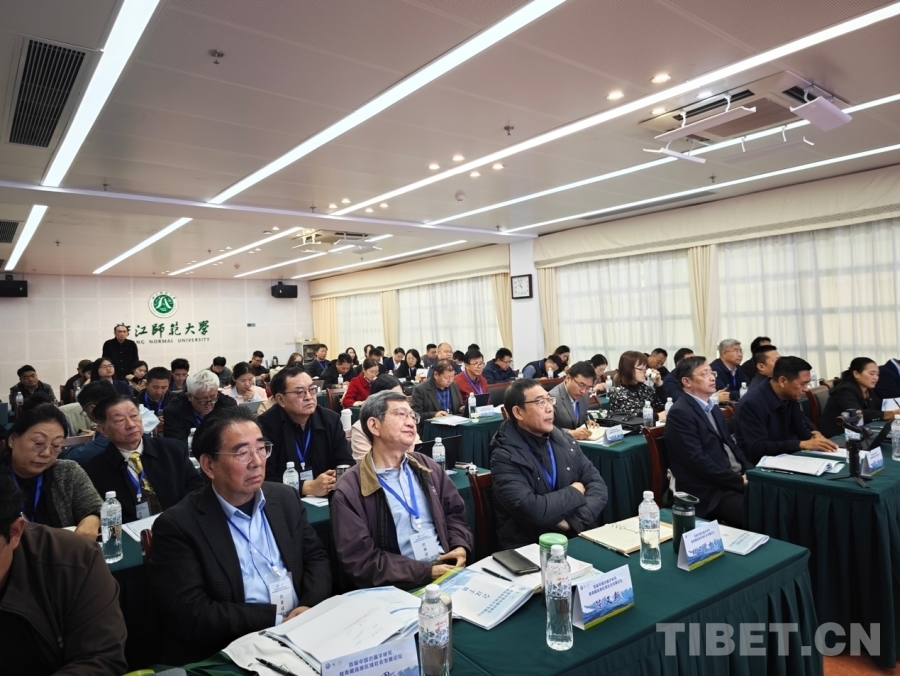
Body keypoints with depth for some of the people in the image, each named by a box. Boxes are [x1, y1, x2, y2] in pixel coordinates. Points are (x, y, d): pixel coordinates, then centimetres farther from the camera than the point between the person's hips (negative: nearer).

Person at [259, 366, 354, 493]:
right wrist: (309, 487, -22)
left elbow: (347, 464, 3)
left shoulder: (331, 419, 2)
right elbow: (265, 478, -15)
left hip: (327, 498, 4)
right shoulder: (265, 425, -11)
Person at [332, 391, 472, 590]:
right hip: (399, 589, -4)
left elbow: (455, 513, 17)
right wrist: (425, 572, -15)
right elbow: (360, 559, -11)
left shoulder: (427, 467, 10)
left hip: (447, 571, 5)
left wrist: (460, 546, -3)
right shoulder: (350, 490, -7)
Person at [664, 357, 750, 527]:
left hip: (736, 478, 9)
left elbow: (730, 444, 18)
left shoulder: (713, 408, 16)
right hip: (709, 491, -9)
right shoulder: (680, 413, -14)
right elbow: (697, 460, -19)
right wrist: (740, 481, -16)